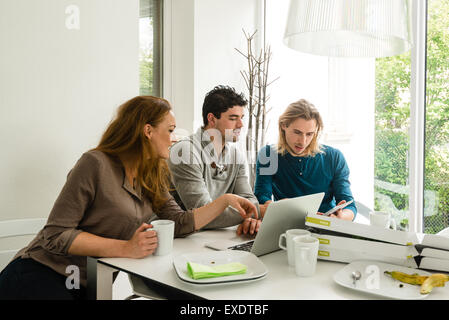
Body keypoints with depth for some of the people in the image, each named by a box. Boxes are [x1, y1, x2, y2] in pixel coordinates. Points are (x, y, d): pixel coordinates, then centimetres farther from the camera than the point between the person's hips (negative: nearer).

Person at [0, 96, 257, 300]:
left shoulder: (151, 179, 9)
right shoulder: (96, 164, -15)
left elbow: (180, 223, 5)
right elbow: (56, 234, -17)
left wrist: (225, 200, -3)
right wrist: (125, 248, -23)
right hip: (41, 274, -7)